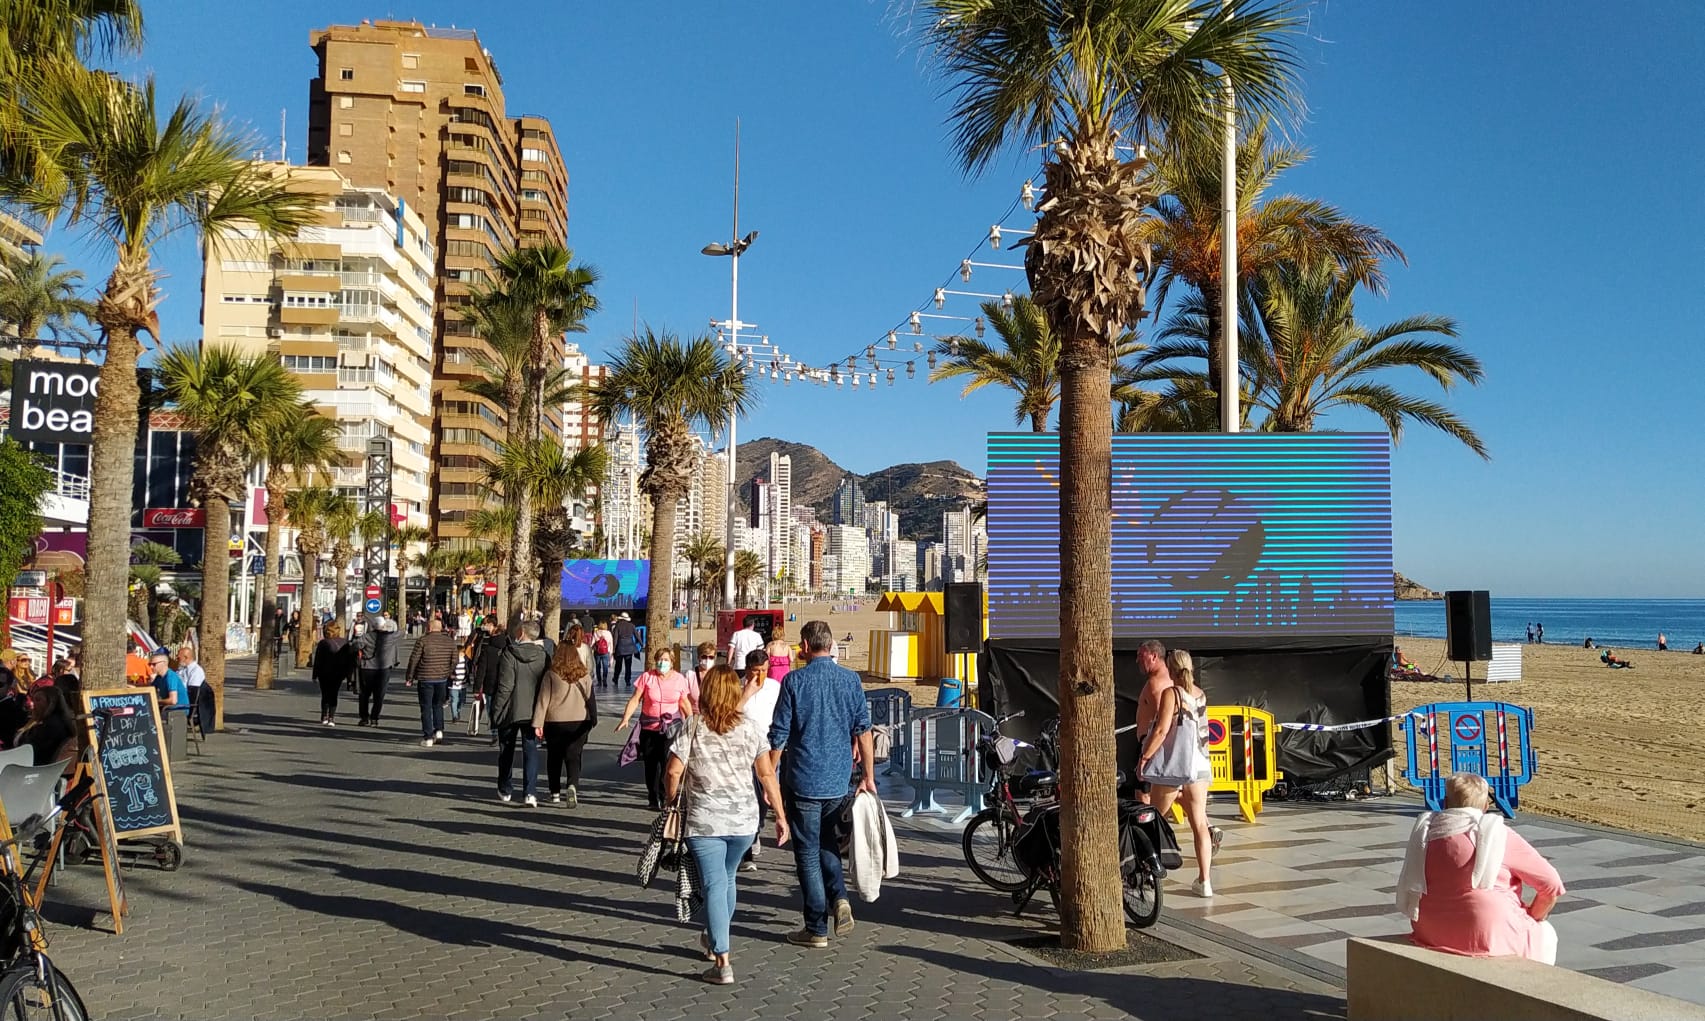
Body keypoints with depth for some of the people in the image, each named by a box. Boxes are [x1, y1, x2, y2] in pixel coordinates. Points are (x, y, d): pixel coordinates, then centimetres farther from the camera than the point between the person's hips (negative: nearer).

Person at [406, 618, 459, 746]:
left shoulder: (423, 641, -10)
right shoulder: (450, 641, 2)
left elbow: (413, 660, -7)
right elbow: (454, 661, 6)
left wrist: (409, 677, 4)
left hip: (425, 679, -3)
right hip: (442, 679, 4)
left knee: (426, 708, 4)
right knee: (438, 705, 21)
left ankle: (428, 737, 4)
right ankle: (439, 730, 6)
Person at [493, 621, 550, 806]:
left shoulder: (509, 654, -12)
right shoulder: (543, 656, -1)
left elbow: (505, 686, -14)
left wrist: (496, 711, -7)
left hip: (510, 711, -2)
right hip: (533, 712, 2)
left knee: (506, 751, 15)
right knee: (531, 751, 3)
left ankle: (505, 791, 25)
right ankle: (530, 792, -7)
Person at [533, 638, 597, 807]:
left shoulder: (551, 674, -6)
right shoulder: (584, 675, 0)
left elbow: (543, 700, -6)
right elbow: (591, 698, 5)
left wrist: (538, 724, -3)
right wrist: (594, 719, 15)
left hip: (555, 722, -1)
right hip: (579, 722, 1)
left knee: (554, 757, 15)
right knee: (573, 756, 4)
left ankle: (555, 793, 20)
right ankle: (573, 785, -21)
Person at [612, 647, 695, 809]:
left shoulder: (679, 679, 2)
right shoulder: (647, 677, -2)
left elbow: (685, 704, 12)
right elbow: (635, 700, -4)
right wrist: (625, 718, -15)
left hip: (671, 727, -1)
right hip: (649, 728, 1)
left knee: (668, 762, -12)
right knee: (651, 764, 7)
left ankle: (665, 799, -2)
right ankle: (653, 799, 20)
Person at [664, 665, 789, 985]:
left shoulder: (692, 727, -6)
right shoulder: (750, 726, 1)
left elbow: (674, 772, -9)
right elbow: (767, 774, 0)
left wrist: (671, 803, 9)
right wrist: (781, 815, 5)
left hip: (704, 821, -3)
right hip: (744, 820, 3)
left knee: (714, 885, 0)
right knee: (727, 879, 22)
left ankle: (722, 962, -7)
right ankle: (714, 941, 40)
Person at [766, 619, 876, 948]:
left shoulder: (795, 680, -9)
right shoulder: (851, 680, 1)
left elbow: (779, 735, -8)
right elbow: (863, 730, 1)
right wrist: (868, 776, 7)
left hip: (803, 781, -4)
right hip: (838, 781, 4)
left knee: (807, 853, 6)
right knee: (828, 844, 23)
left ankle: (817, 929, 10)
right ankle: (839, 898, 1)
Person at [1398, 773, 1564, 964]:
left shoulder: (1425, 831, 2)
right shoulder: (1499, 835, -9)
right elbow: (1551, 884, -6)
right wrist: (1532, 919, 11)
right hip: (1489, 939, -5)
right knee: (1544, 934, 25)